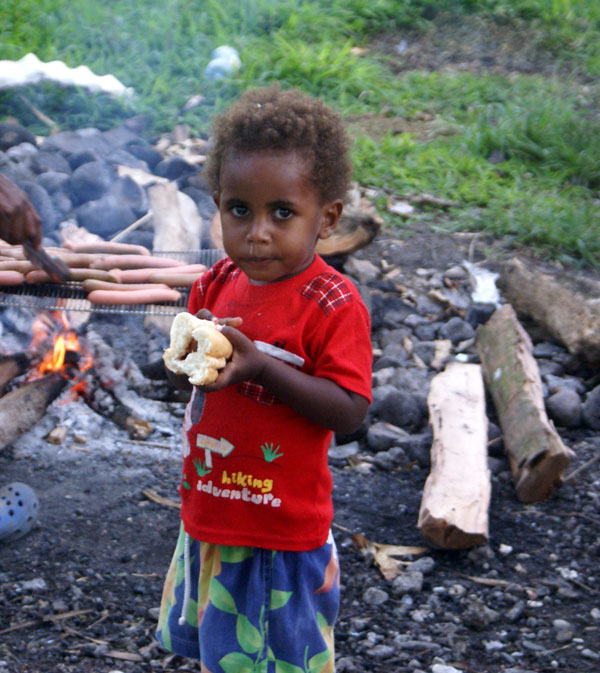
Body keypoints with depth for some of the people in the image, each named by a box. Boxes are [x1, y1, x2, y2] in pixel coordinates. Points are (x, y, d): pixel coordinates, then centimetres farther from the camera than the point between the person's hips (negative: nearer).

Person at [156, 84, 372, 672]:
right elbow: (179, 379, 10)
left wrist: (260, 364, -30)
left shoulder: (333, 305, -18)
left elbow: (349, 412, -23)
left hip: (283, 529, -6)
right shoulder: (217, 283, 1)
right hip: (207, 513, 6)